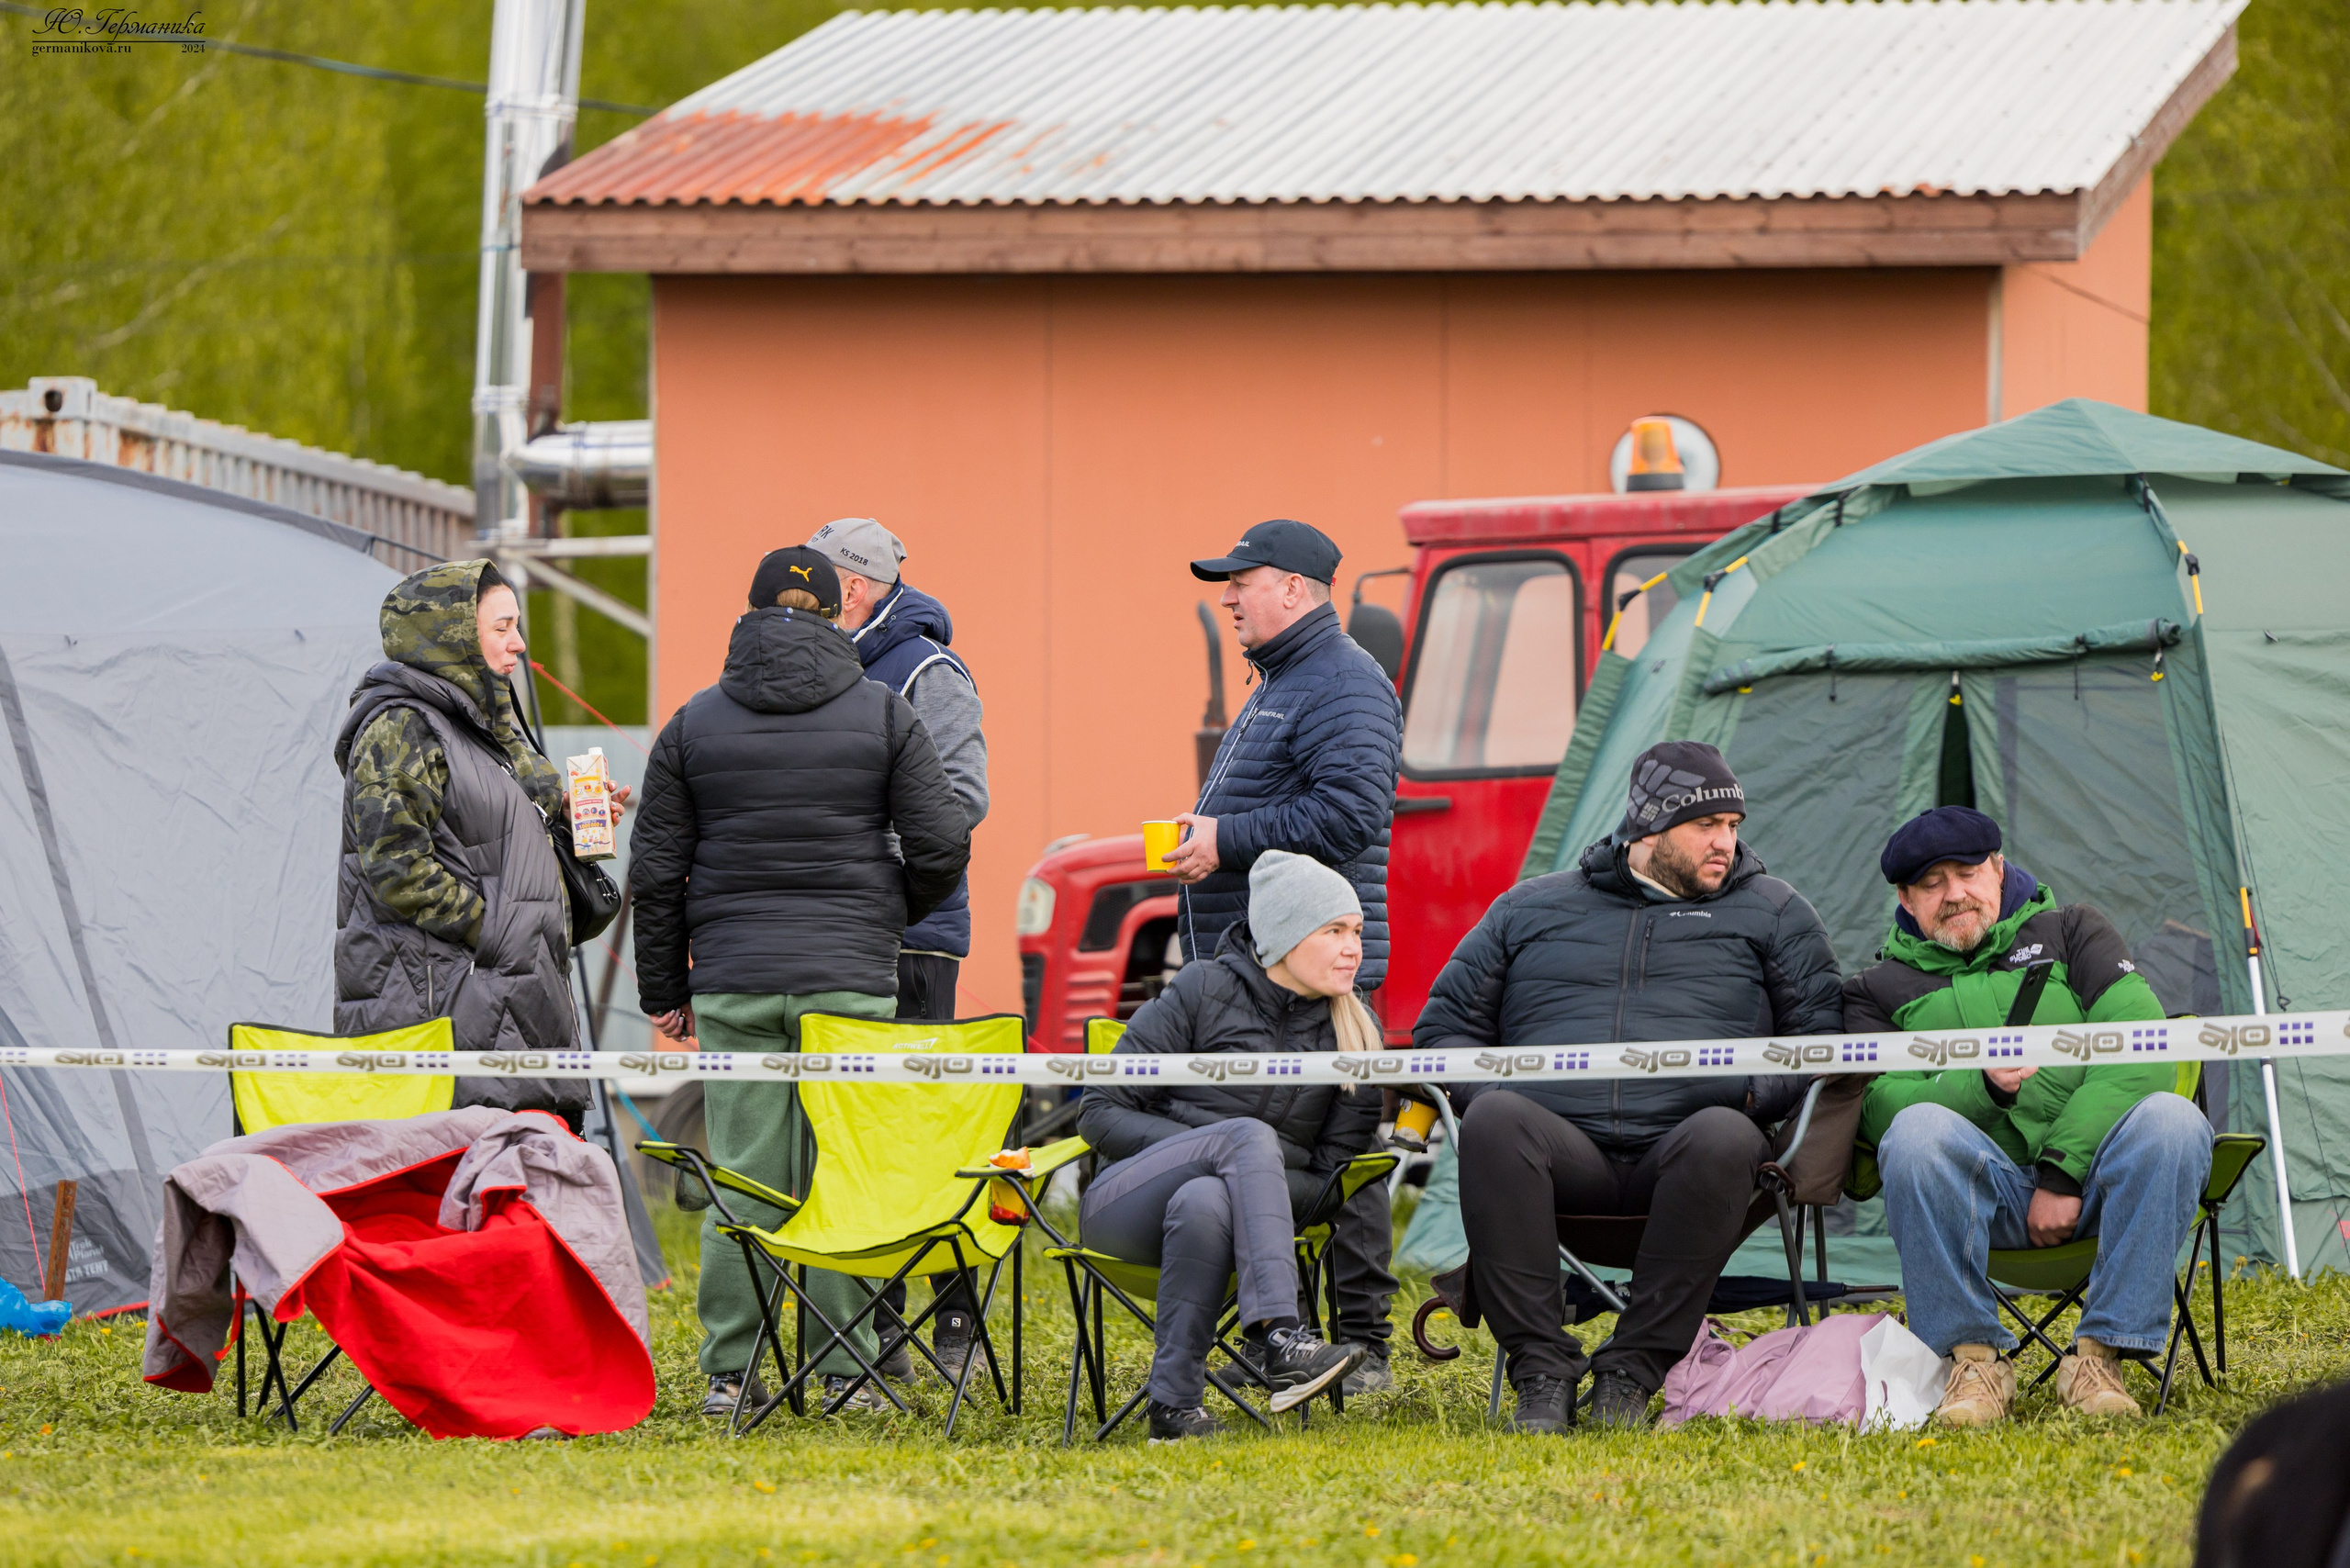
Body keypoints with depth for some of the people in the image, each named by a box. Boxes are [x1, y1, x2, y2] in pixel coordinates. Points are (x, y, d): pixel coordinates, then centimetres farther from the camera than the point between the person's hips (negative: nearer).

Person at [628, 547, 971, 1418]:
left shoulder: (695, 723, 5)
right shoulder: (883, 714, 1)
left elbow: (656, 871, 7)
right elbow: (941, 843, -2)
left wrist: (664, 989, 15)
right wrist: (891, 914, 18)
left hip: (733, 983, 1)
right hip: (851, 978, -1)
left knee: (740, 1176, 2)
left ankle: (731, 1371, 1)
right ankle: (849, 1369, 1)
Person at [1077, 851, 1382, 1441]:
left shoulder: (1355, 1035, 6)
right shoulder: (1204, 991, -2)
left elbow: (1335, 1177, 4)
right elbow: (1101, 1112, -2)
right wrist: (1213, 1149, -16)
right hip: (1122, 1207, -2)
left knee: (1204, 1203, -38)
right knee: (1251, 1135, -34)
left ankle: (1176, 1406, -40)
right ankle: (1281, 1340, -51)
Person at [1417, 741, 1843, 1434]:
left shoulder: (1770, 914, 20)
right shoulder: (1529, 909, 21)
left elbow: (1821, 1035, 15)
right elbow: (1445, 1025, 23)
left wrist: (1753, 1093, -5)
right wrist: (1486, 1091, 2)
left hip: (1681, 1144, 0)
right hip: (1562, 1146, 1)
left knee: (1723, 1139, -38)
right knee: (1494, 1122, -34)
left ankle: (1630, 1374, -30)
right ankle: (1541, 1372, -33)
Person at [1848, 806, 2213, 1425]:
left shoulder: (2069, 933, 15)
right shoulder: (1881, 990, 17)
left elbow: (2142, 1053, 0)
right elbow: (1881, 1107, -1)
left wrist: (2063, 1171, -12)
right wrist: (1981, 1086, -21)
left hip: (2092, 1172, 0)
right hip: (1989, 1197, 0)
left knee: (2171, 1120, -32)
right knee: (1919, 1132, -34)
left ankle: (2100, 1353, -26)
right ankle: (1974, 1357, -22)